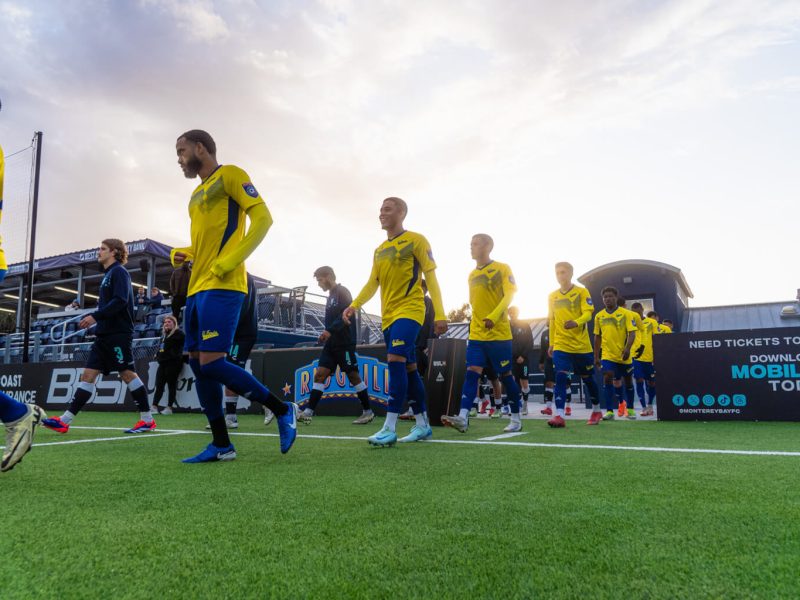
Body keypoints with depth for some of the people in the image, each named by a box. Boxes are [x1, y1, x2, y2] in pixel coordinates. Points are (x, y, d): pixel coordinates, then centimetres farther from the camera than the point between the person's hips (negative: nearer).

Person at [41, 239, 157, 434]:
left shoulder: (118, 271, -6)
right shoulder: (109, 274, 22)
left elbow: (120, 301, -19)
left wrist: (95, 316, -21)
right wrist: (91, 318, 13)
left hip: (118, 333, -9)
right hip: (105, 334, 9)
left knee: (127, 373, -7)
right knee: (88, 374, 5)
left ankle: (148, 420, -1)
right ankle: (65, 421, 5)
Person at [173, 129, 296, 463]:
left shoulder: (229, 175, 0)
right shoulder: (197, 194, 25)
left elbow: (262, 217, -12)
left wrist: (227, 263, -19)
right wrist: (183, 255, 9)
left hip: (221, 287, -9)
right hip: (197, 288, 9)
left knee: (212, 364, -15)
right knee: (198, 365, 5)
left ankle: (283, 410, 0)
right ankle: (221, 445, 12)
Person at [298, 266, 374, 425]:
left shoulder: (342, 291, -7)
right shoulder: (331, 296, 19)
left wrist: (330, 331, -24)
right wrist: (326, 334, 10)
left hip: (344, 343, -8)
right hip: (331, 343, 8)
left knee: (353, 376, -2)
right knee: (319, 374, -1)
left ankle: (368, 412, 8)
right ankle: (308, 412, -4)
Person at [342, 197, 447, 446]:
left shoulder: (416, 240, -2)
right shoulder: (379, 250, 17)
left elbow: (431, 277, -5)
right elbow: (372, 283, 13)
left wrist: (440, 315, -12)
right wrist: (354, 306, -4)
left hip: (410, 310, -7)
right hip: (388, 315, 7)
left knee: (395, 361, -21)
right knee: (408, 368, 9)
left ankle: (389, 428, -20)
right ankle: (423, 425, 18)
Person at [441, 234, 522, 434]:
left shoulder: (502, 269, -4)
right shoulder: (472, 275, 14)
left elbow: (509, 295, -14)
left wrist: (493, 317, -26)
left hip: (500, 334, -5)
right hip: (476, 335, 5)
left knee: (506, 375, 3)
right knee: (471, 372, -8)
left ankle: (516, 419, 17)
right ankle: (463, 418, -15)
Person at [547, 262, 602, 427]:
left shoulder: (582, 292, -3)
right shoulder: (552, 296, 9)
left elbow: (588, 313, -14)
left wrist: (576, 322, -35)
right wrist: (551, 344, 15)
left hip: (581, 345, -2)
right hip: (561, 345, 2)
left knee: (587, 378, 12)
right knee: (560, 377, -14)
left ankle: (596, 411, 33)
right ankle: (560, 416, -17)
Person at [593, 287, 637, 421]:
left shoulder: (626, 313, -4)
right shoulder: (599, 316, 5)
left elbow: (632, 333, -9)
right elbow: (597, 337, 11)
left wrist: (627, 348, -25)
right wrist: (596, 357, 10)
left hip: (624, 355, -1)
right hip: (607, 354, 1)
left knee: (628, 380, 12)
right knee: (607, 378, -16)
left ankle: (630, 409, 29)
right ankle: (609, 411, -14)